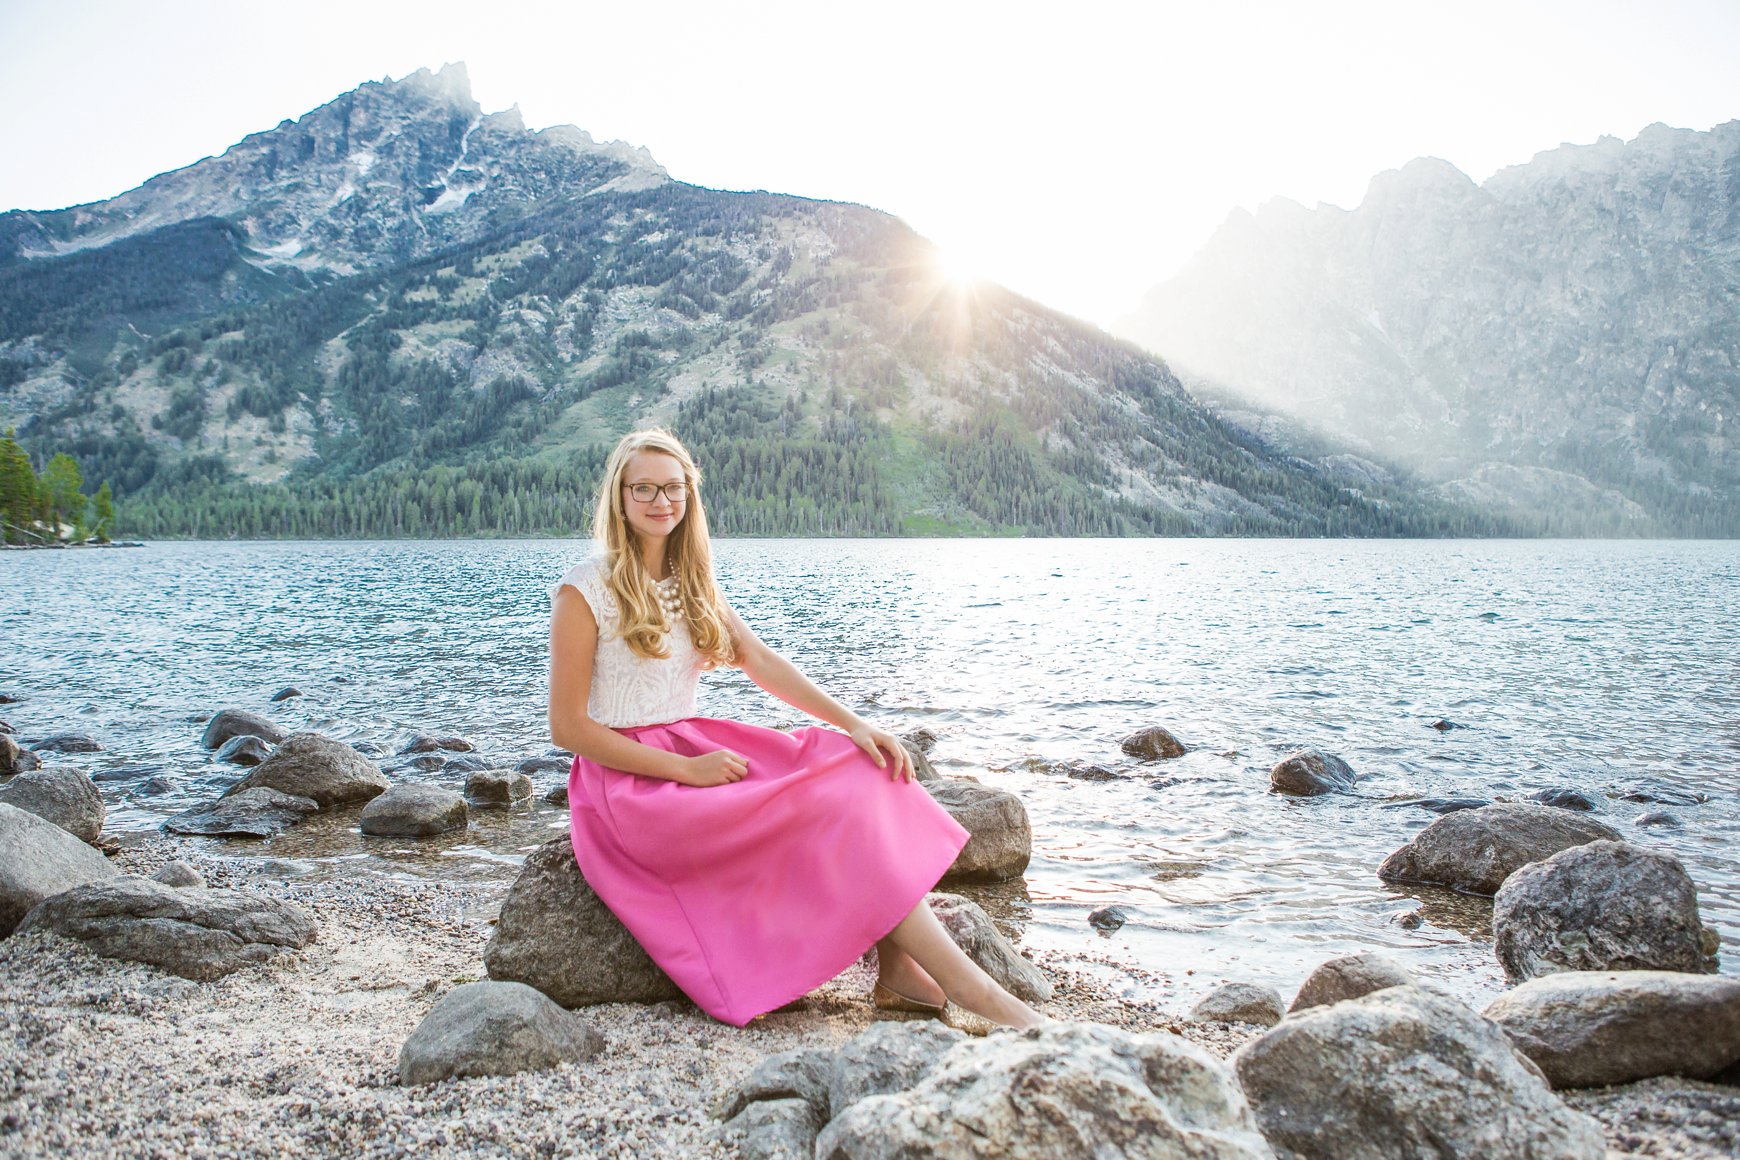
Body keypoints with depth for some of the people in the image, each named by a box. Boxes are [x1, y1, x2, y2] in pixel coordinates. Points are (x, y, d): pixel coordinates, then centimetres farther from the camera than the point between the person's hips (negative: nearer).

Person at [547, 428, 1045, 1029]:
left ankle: (897, 968, -27)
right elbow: (567, 727, -12)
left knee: (856, 766, -16)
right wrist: (685, 770, -20)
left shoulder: (691, 581, 12)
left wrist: (851, 721, -11)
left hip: (690, 748, 7)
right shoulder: (585, 590, -9)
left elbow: (760, 659, 3)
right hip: (625, 776, -7)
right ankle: (969, 987, -22)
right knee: (818, 811, -24)